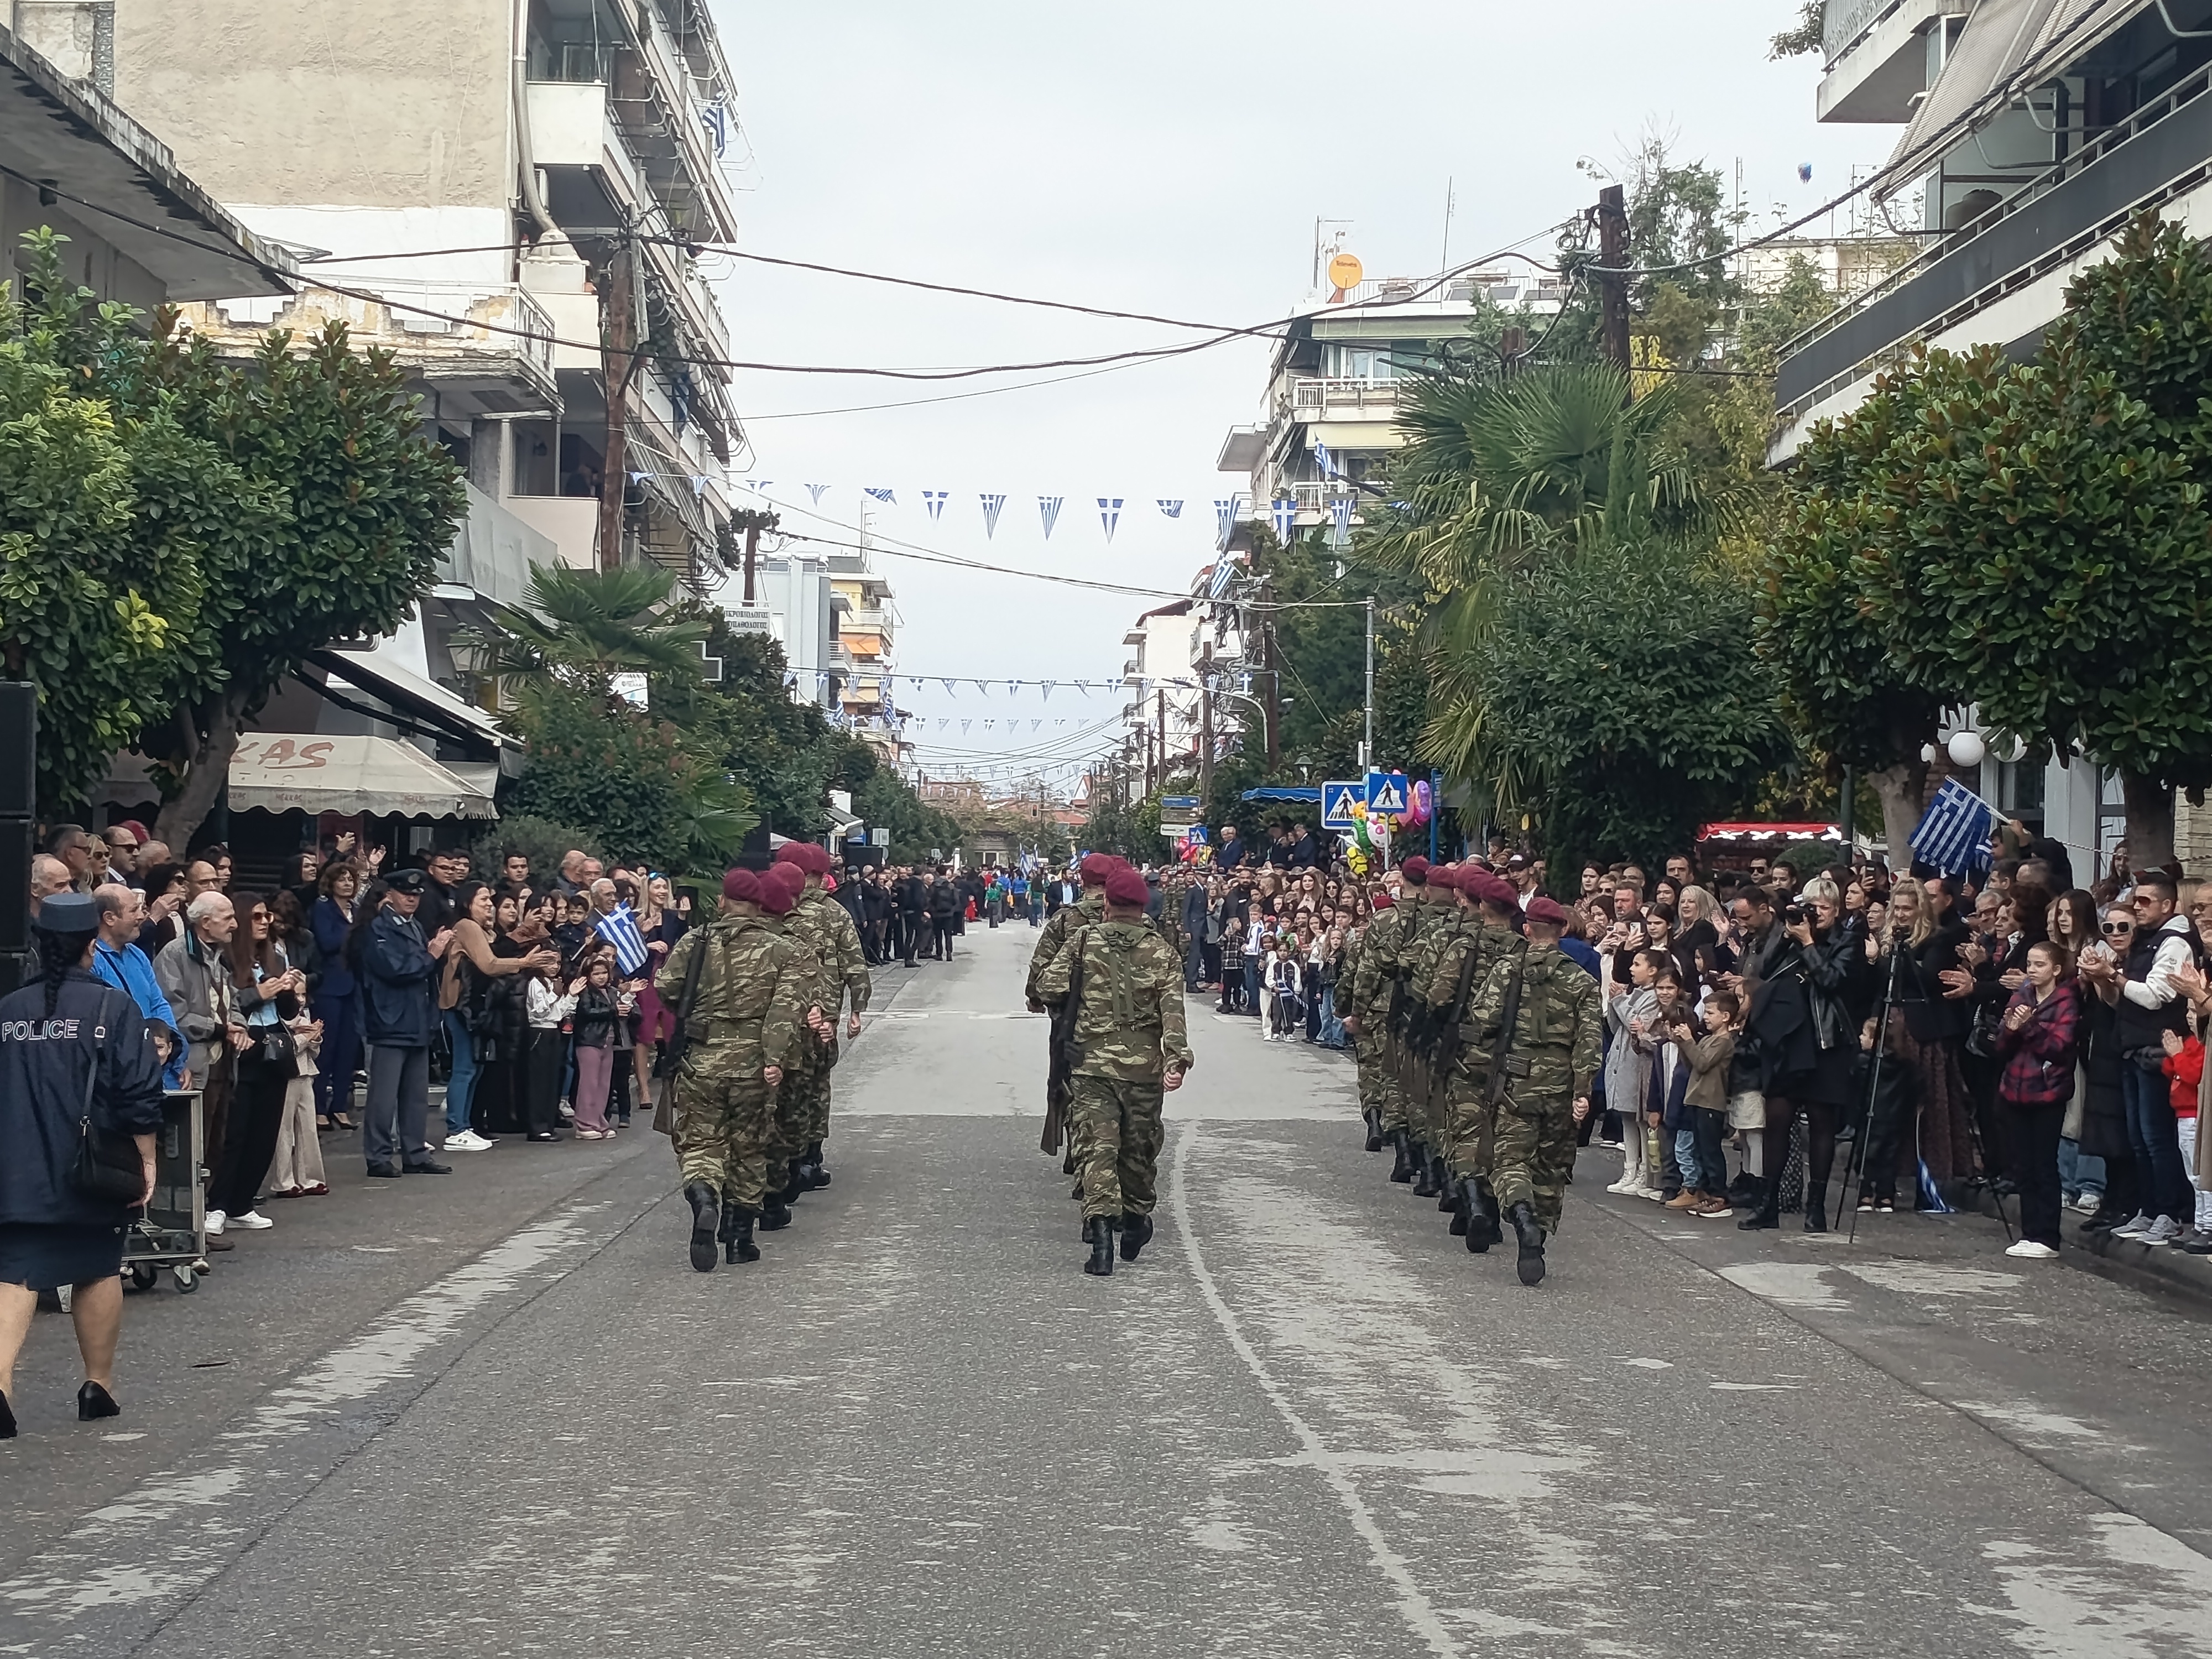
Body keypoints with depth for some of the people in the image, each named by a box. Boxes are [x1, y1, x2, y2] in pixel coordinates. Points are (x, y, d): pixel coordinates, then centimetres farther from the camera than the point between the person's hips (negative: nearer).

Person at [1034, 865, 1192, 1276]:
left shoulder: (1084, 940, -1)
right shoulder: (1161, 951, 0)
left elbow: (1049, 987, -4)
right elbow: (1173, 1010, -11)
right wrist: (1177, 1058, -17)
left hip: (1093, 1062, -1)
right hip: (1144, 1068, 1)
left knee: (1098, 1146, -5)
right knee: (1140, 1147, 18)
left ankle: (1102, 1223, -23)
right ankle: (1135, 1221, 30)